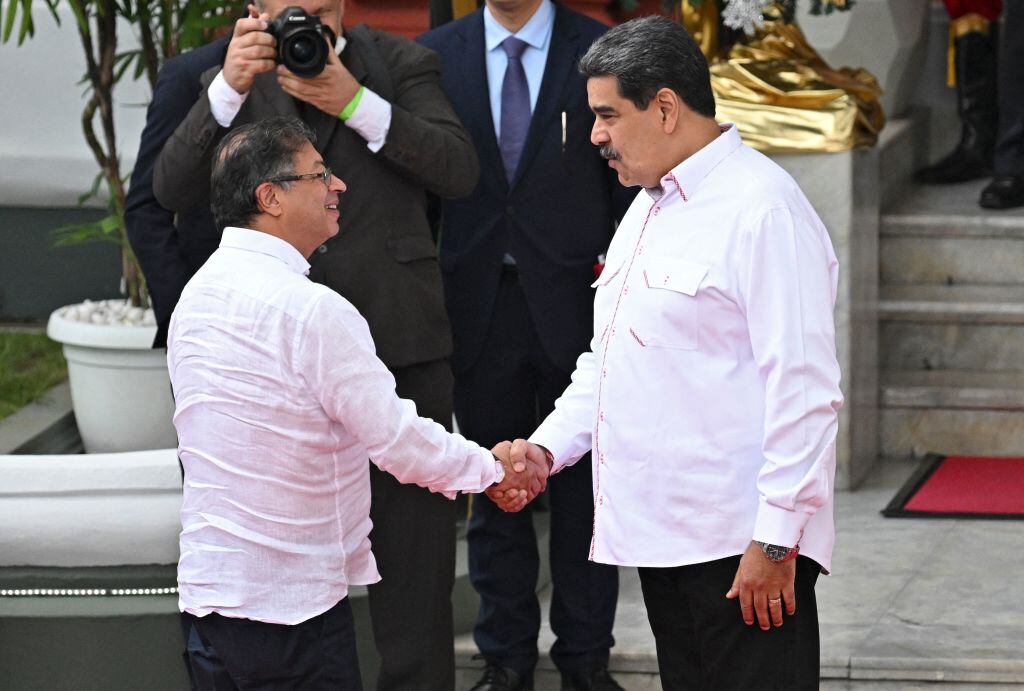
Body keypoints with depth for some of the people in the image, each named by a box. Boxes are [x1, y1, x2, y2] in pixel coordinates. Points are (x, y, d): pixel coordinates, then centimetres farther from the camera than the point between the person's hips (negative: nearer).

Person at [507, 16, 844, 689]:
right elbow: (607, 358, 26)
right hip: (661, 535, 9)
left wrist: (774, 540, -21)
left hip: (742, 550, -9)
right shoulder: (649, 208, 19)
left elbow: (804, 389, -18)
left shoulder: (762, 207, -13)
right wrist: (548, 447, 10)